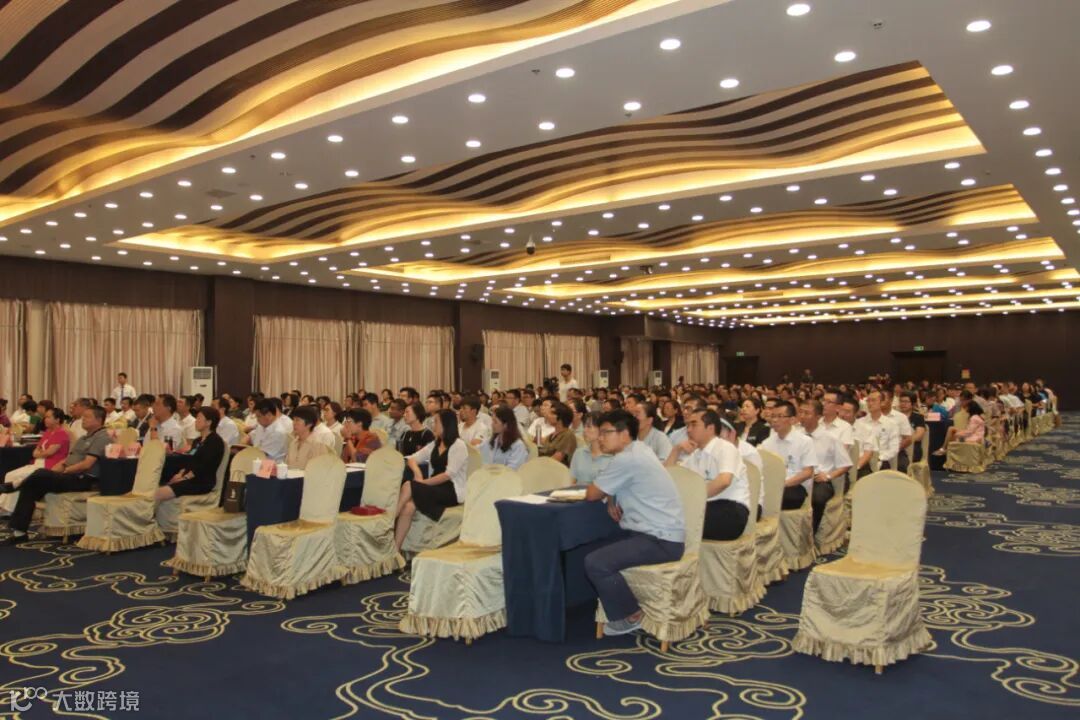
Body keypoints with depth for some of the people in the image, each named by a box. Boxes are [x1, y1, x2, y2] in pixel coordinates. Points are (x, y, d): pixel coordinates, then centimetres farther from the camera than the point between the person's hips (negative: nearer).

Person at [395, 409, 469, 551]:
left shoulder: (459, 445, -5)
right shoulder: (434, 445, 18)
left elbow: (449, 474, -14)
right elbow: (412, 458, 16)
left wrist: (423, 482, -16)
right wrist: (417, 473, -5)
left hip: (452, 492, -6)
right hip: (434, 489, 6)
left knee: (408, 487, -27)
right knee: (408, 506, -27)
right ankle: (395, 549, -31)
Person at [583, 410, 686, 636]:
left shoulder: (627, 459, -19)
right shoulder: (637, 450, 11)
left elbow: (591, 494, -14)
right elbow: (608, 488, 22)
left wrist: (604, 493, 8)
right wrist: (611, 498, 1)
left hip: (661, 540, -10)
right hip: (658, 532, 10)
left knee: (595, 563, -20)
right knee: (598, 550, 16)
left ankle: (630, 616, -2)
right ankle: (620, 605, 23)